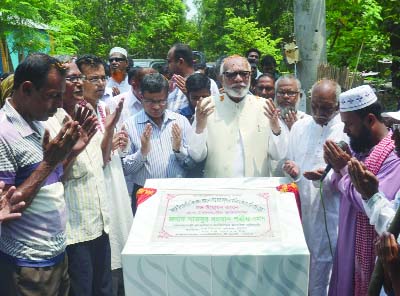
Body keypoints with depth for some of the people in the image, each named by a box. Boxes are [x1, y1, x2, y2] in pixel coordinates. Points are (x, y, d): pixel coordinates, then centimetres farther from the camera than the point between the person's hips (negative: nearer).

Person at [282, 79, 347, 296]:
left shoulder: (348, 131, -6)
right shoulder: (299, 126, 7)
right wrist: (292, 170, -7)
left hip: (329, 214, -3)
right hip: (300, 209, 4)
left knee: (323, 264, 6)